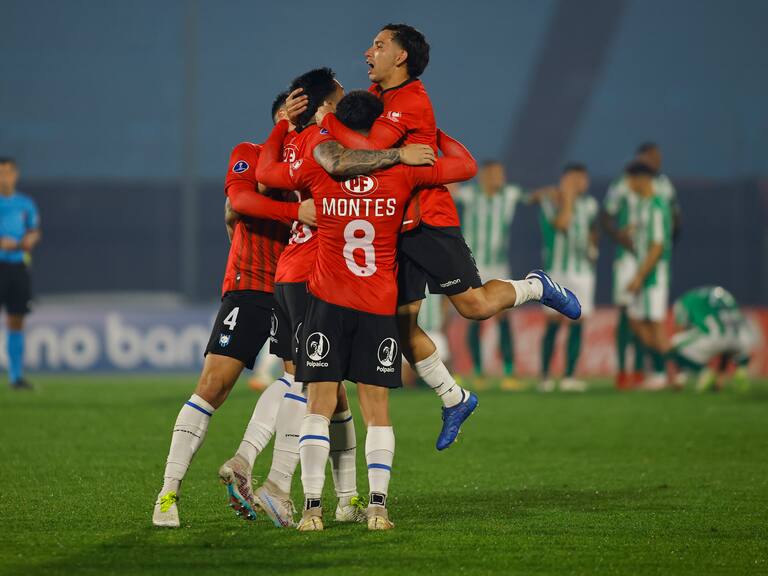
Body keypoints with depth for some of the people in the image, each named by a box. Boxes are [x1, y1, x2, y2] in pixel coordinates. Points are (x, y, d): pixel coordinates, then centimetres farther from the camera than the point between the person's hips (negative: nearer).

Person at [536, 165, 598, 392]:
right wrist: (568, 197, -18)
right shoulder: (551, 200, -6)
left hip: (582, 269, 5)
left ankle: (569, 377, 2)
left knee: (577, 323, 0)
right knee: (553, 323, -4)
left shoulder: (588, 204, 11)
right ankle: (545, 376, 3)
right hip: (556, 269, -5)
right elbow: (561, 223, -23)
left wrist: (592, 247, 8)